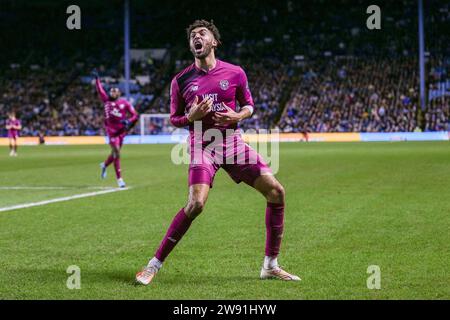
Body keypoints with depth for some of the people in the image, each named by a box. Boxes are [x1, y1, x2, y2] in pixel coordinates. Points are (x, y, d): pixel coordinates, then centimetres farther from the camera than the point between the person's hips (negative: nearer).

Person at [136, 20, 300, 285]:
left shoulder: (235, 73, 4)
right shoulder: (181, 81, 2)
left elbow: (249, 105, 16)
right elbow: (174, 119, 10)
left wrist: (237, 116, -7)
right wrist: (191, 116, -13)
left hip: (233, 141, 3)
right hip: (202, 145, -3)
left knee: (276, 192, -7)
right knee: (196, 204, -24)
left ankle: (271, 266, 7)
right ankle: (155, 264, -11)